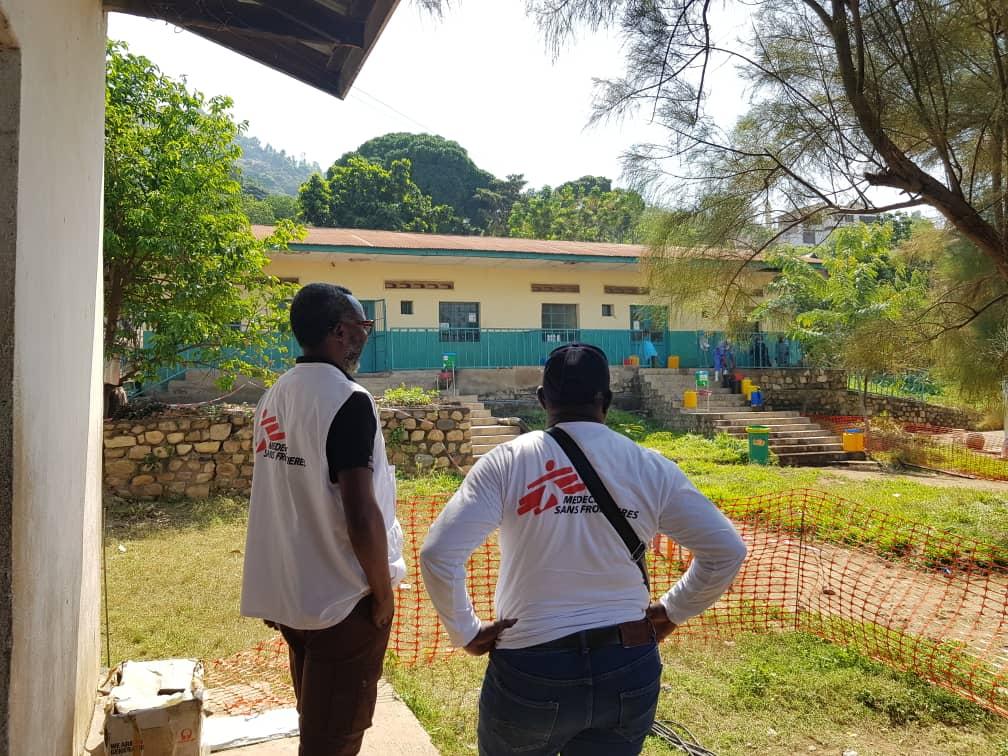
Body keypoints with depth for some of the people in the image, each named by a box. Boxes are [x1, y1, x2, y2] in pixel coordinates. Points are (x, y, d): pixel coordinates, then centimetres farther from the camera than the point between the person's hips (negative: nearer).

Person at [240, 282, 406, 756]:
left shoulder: (275, 397, 4)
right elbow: (360, 513, -26)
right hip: (342, 599, -8)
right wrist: (383, 591, -12)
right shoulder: (349, 400, -21)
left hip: (290, 594, 8)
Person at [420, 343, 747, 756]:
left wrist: (465, 632, -4)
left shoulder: (506, 462, -11)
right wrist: (671, 612, 9)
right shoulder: (650, 467, -5)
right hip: (629, 673, 2)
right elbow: (727, 552, -1)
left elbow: (438, 554, -18)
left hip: (531, 674, -1)